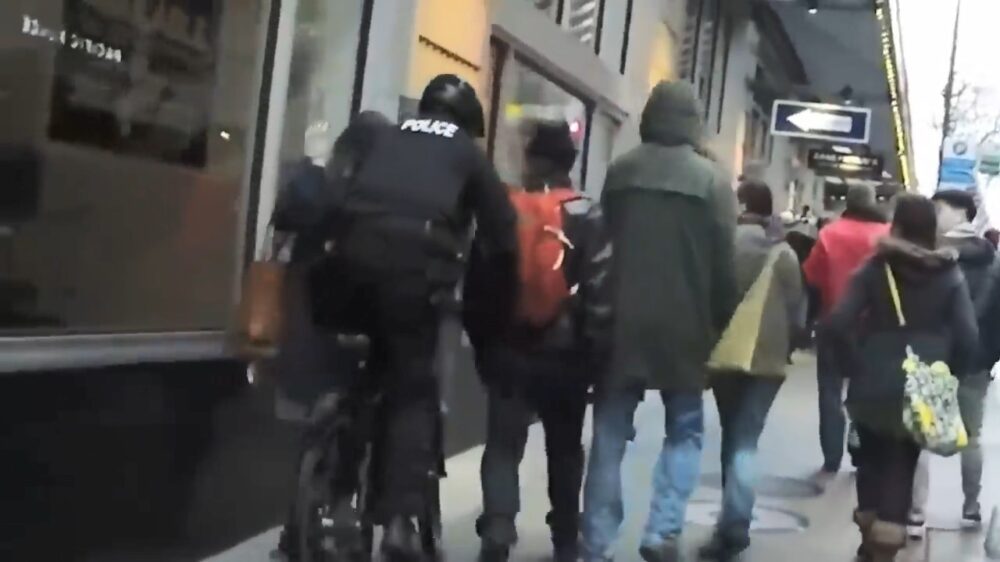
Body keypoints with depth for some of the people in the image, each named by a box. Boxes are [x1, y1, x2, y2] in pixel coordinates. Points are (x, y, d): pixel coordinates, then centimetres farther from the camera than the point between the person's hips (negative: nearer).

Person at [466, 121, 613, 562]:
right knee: (565, 447, 16)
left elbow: (477, 280, 3)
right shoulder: (591, 219, -4)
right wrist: (594, 352, -4)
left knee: (503, 443, 2)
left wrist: (481, 342, 11)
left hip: (508, 349, 0)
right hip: (567, 353, 0)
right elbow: (601, 291, -10)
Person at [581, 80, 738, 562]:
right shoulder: (710, 180, -3)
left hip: (620, 323, 3)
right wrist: (720, 325, 4)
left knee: (609, 437, 8)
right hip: (682, 327, -2)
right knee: (684, 431, 12)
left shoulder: (619, 172, 6)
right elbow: (724, 264, -5)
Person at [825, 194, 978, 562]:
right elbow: (968, 339, -8)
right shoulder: (950, 276, 0)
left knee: (872, 459, 19)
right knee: (903, 467, 9)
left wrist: (856, 367, -2)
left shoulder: (875, 268, -2)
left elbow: (837, 324, -12)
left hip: (874, 387, 0)